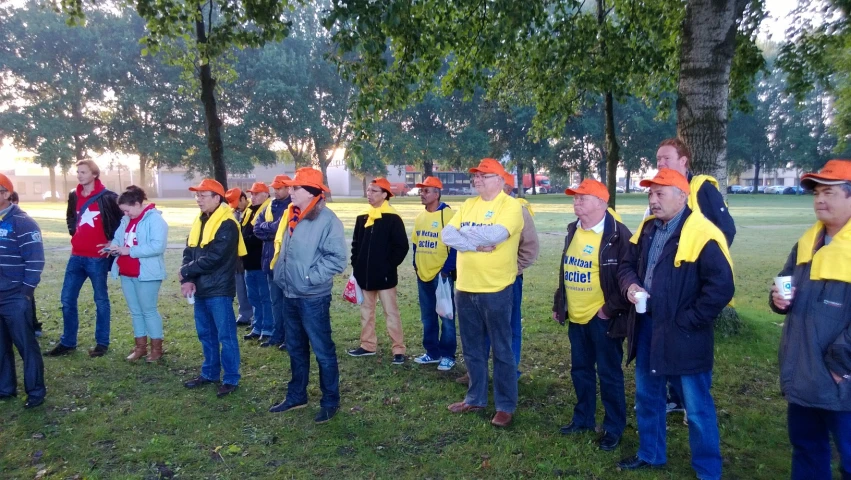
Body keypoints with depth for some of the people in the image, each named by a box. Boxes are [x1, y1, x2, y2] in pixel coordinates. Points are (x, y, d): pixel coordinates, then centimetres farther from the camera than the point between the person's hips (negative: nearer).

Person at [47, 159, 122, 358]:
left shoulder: (107, 197, -10)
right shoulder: (74, 196, 9)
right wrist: (74, 232, 14)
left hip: (98, 257, -6)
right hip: (76, 256, 6)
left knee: (100, 300, 5)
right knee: (67, 299, 8)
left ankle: (102, 343, 15)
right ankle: (67, 342, 20)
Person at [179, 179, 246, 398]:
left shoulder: (227, 224, -15)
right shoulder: (199, 221, 13)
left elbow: (213, 258, -21)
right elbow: (188, 252, 8)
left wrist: (186, 272, -10)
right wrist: (187, 280, -7)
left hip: (219, 290, -8)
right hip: (200, 289, 9)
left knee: (225, 335, 0)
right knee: (205, 334, 18)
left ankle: (231, 379, 9)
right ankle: (210, 373, 31)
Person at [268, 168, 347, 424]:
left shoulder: (327, 220, -16)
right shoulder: (291, 216, 8)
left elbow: (337, 259, -20)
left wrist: (310, 277, -20)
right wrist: (281, 274, 9)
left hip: (313, 297, -8)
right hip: (290, 295, 8)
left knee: (323, 351, 3)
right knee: (296, 349, 19)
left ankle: (330, 402, 17)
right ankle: (296, 396, 34)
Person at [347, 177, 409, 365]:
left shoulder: (392, 218, -9)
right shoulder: (362, 218, 9)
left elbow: (402, 246, -10)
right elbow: (356, 244, 15)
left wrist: (389, 266, -13)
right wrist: (356, 265, 5)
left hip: (384, 275, -6)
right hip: (364, 275, 6)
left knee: (391, 312, -2)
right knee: (366, 311, 15)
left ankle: (399, 350, 5)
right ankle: (368, 345, 27)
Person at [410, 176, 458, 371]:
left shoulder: (449, 215, -11)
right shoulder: (420, 217, 11)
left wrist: (447, 269, -16)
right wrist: (416, 265, 12)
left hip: (442, 274, -7)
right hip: (423, 274, 7)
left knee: (446, 316, 1)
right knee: (427, 317, 14)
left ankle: (448, 355, 12)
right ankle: (432, 352, 26)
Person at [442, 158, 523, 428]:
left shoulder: (510, 206, -9)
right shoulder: (468, 205, 11)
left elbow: (496, 234, -26)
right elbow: (447, 234, -1)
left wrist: (464, 234, -10)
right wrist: (476, 244, -17)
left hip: (496, 290, -6)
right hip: (465, 289, 7)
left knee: (501, 350, 6)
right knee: (472, 349, 17)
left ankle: (506, 406, 18)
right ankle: (475, 398, 31)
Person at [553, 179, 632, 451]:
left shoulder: (618, 235, -16)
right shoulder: (573, 231, 9)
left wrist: (611, 309, -17)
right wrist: (558, 305, 16)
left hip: (603, 318, -7)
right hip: (576, 317, 7)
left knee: (609, 374, 5)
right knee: (580, 370, 18)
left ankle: (614, 429, 20)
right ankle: (583, 419, 34)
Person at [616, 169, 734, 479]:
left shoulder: (702, 235, -17)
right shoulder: (647, 229, 7)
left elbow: (721, 287, -21)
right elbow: (627, 265, 15)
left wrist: (687, 321, -17)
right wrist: (630, 285, -7)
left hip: (682, 335, -7)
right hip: (646, 327, 8)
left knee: (696, 408, 6)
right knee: (647, 395, 20)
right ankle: (650, 454, 39)